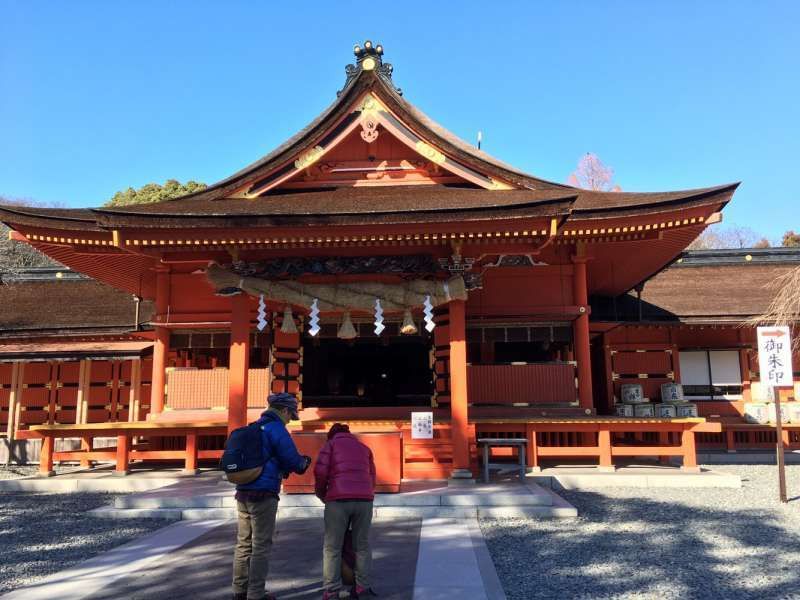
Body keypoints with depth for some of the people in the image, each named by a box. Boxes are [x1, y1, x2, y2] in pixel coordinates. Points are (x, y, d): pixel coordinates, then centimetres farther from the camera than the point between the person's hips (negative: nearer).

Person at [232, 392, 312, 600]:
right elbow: (293, 461, -12)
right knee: (261, 546, 0)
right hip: (263, 495, -8)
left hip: (243, 493, 8)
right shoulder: (276, 429, -10)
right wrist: (305, 462, 9)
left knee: (244, 543, 13)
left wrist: (282, 467, 23)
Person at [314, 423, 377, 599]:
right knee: (362, 545, 14)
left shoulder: (330, 444, 14)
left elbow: (320, 472, 1)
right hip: (364, 498, 3)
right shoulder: (364, 447, 25)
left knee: (332, 547, 5)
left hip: (339, 499, -3)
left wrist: (322, 494, 15)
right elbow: (372, 477, 19)